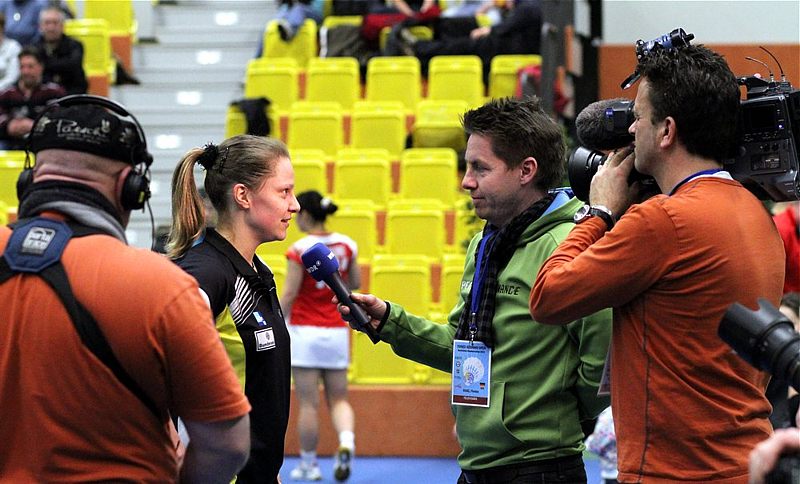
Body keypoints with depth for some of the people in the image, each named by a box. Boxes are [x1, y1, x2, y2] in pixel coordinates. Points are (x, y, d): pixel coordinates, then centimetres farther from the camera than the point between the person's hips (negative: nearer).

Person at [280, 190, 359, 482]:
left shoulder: (300, 249, -11)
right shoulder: (347, 245, 3)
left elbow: (289, 294, -10)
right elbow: (355, 284, 13)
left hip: (305, 331, -4)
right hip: (337, 331, 4)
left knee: (308, 403, 2)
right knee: (338, 398, 11)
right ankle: (346, 442, -16)